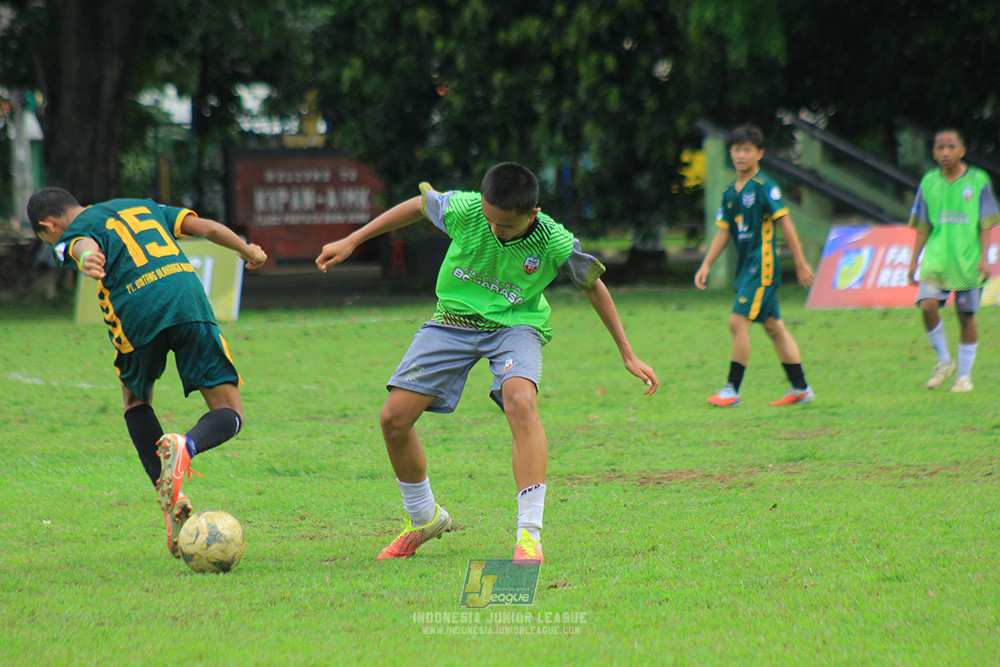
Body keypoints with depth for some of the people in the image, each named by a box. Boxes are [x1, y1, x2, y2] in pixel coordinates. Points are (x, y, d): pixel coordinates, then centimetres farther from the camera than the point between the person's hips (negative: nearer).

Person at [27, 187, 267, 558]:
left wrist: (87, 261, -37)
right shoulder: (141, 206, 29)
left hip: (137, 315, -2)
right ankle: (186, 446, -28)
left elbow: (85, 247, -13)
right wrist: (247, 250, 42)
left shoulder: (74, 233, 13)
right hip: (188, 298, 2)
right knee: (229, 415, 7)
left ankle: (170, 500, 10)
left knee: (136, 402, 26)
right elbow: (206, 227, 24)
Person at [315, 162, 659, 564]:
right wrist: (352, 242, 7)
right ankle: (424, 519, 20)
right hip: (455, 319, 3)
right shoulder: (463, 209, -21)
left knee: (521, 402, -35)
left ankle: (529, 534, -33)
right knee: (394, 418, -8)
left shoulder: (554, 243, -22)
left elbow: (593, 286, -2)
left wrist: (628, 355, 4)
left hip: (516, 324, -3)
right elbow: (418, 205, 2)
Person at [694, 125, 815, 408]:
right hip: (745, 267, 8)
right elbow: (724, 231, 19)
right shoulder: (730, 192, 14)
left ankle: (732, 389, -8)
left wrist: (801, 263, -10)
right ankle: (800, 388, 15)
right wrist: (706, 265, 11)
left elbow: (785, 223, -10)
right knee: (773, 326, 10)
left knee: (738, 321, -13)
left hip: (762, 265, -8)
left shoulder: (764, 187, -10)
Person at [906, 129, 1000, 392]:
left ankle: (964, 375, 14)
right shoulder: (929, 182, 6)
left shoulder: (978, 181, 0)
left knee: (966, 316, 2)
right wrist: (913, 261, 8)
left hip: (967, 261, -2)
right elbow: (922, 228, 11)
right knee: (927, 306, -16)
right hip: (936, 259, 2)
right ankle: (944, 362, 3)